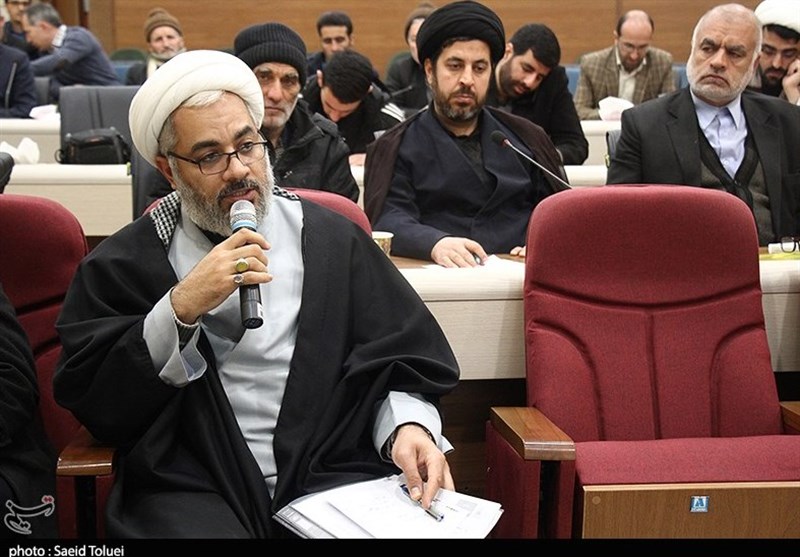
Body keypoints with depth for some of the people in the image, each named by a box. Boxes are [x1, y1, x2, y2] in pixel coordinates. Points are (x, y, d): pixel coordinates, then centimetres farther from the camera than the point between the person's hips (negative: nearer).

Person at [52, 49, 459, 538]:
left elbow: (400, 362, 12)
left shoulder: (334, 240, 11)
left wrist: (407, 425, -10)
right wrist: (181, 308, -13)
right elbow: (88, 401, -1)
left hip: (333, 475, 2)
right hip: (192, 491, -1)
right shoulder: (123, 264, 7)